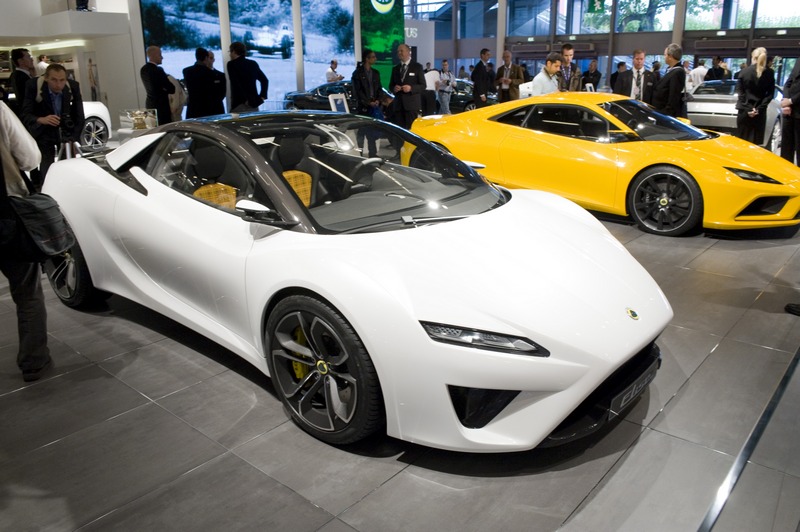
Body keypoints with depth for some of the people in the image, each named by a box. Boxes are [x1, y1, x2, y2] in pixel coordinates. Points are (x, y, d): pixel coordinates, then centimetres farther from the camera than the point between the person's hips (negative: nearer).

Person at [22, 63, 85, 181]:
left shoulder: (73, 87, -17)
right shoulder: (33, 86, -22)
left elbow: (79, 116, -12)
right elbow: (25, 115, -23)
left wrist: (73, 138, -22)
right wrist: (41, 120, -45)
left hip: (66, 131, 2)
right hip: (44, 133, -2)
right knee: (47, 171, -11)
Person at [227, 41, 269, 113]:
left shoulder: (231, 64, -3)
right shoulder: (253, 63, 13)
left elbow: (236, 84, -15)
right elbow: (264, 80, 11)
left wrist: (245, 100, -13)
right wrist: (262, 97, 8)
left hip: (239, 104, -6)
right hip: (254, 103, 6)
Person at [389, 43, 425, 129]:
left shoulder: (417, 67, 4)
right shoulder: (395, 68, 17)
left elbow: (423, 85, 1)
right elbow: (391, 85, 20)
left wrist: (411, 88, -17)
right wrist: (394, 88, -4)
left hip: (412, 104, -4)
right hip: (398, 104, 4)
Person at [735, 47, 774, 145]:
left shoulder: (745, 71, -4)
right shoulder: (770, 73, 0)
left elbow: (740, 91, -6)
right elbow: (770, 94, -2)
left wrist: (747, 109, -6)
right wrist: (759, 108, -5)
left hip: (744, 111, -1)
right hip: (760, 113, 1)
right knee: (756, 142, 3)